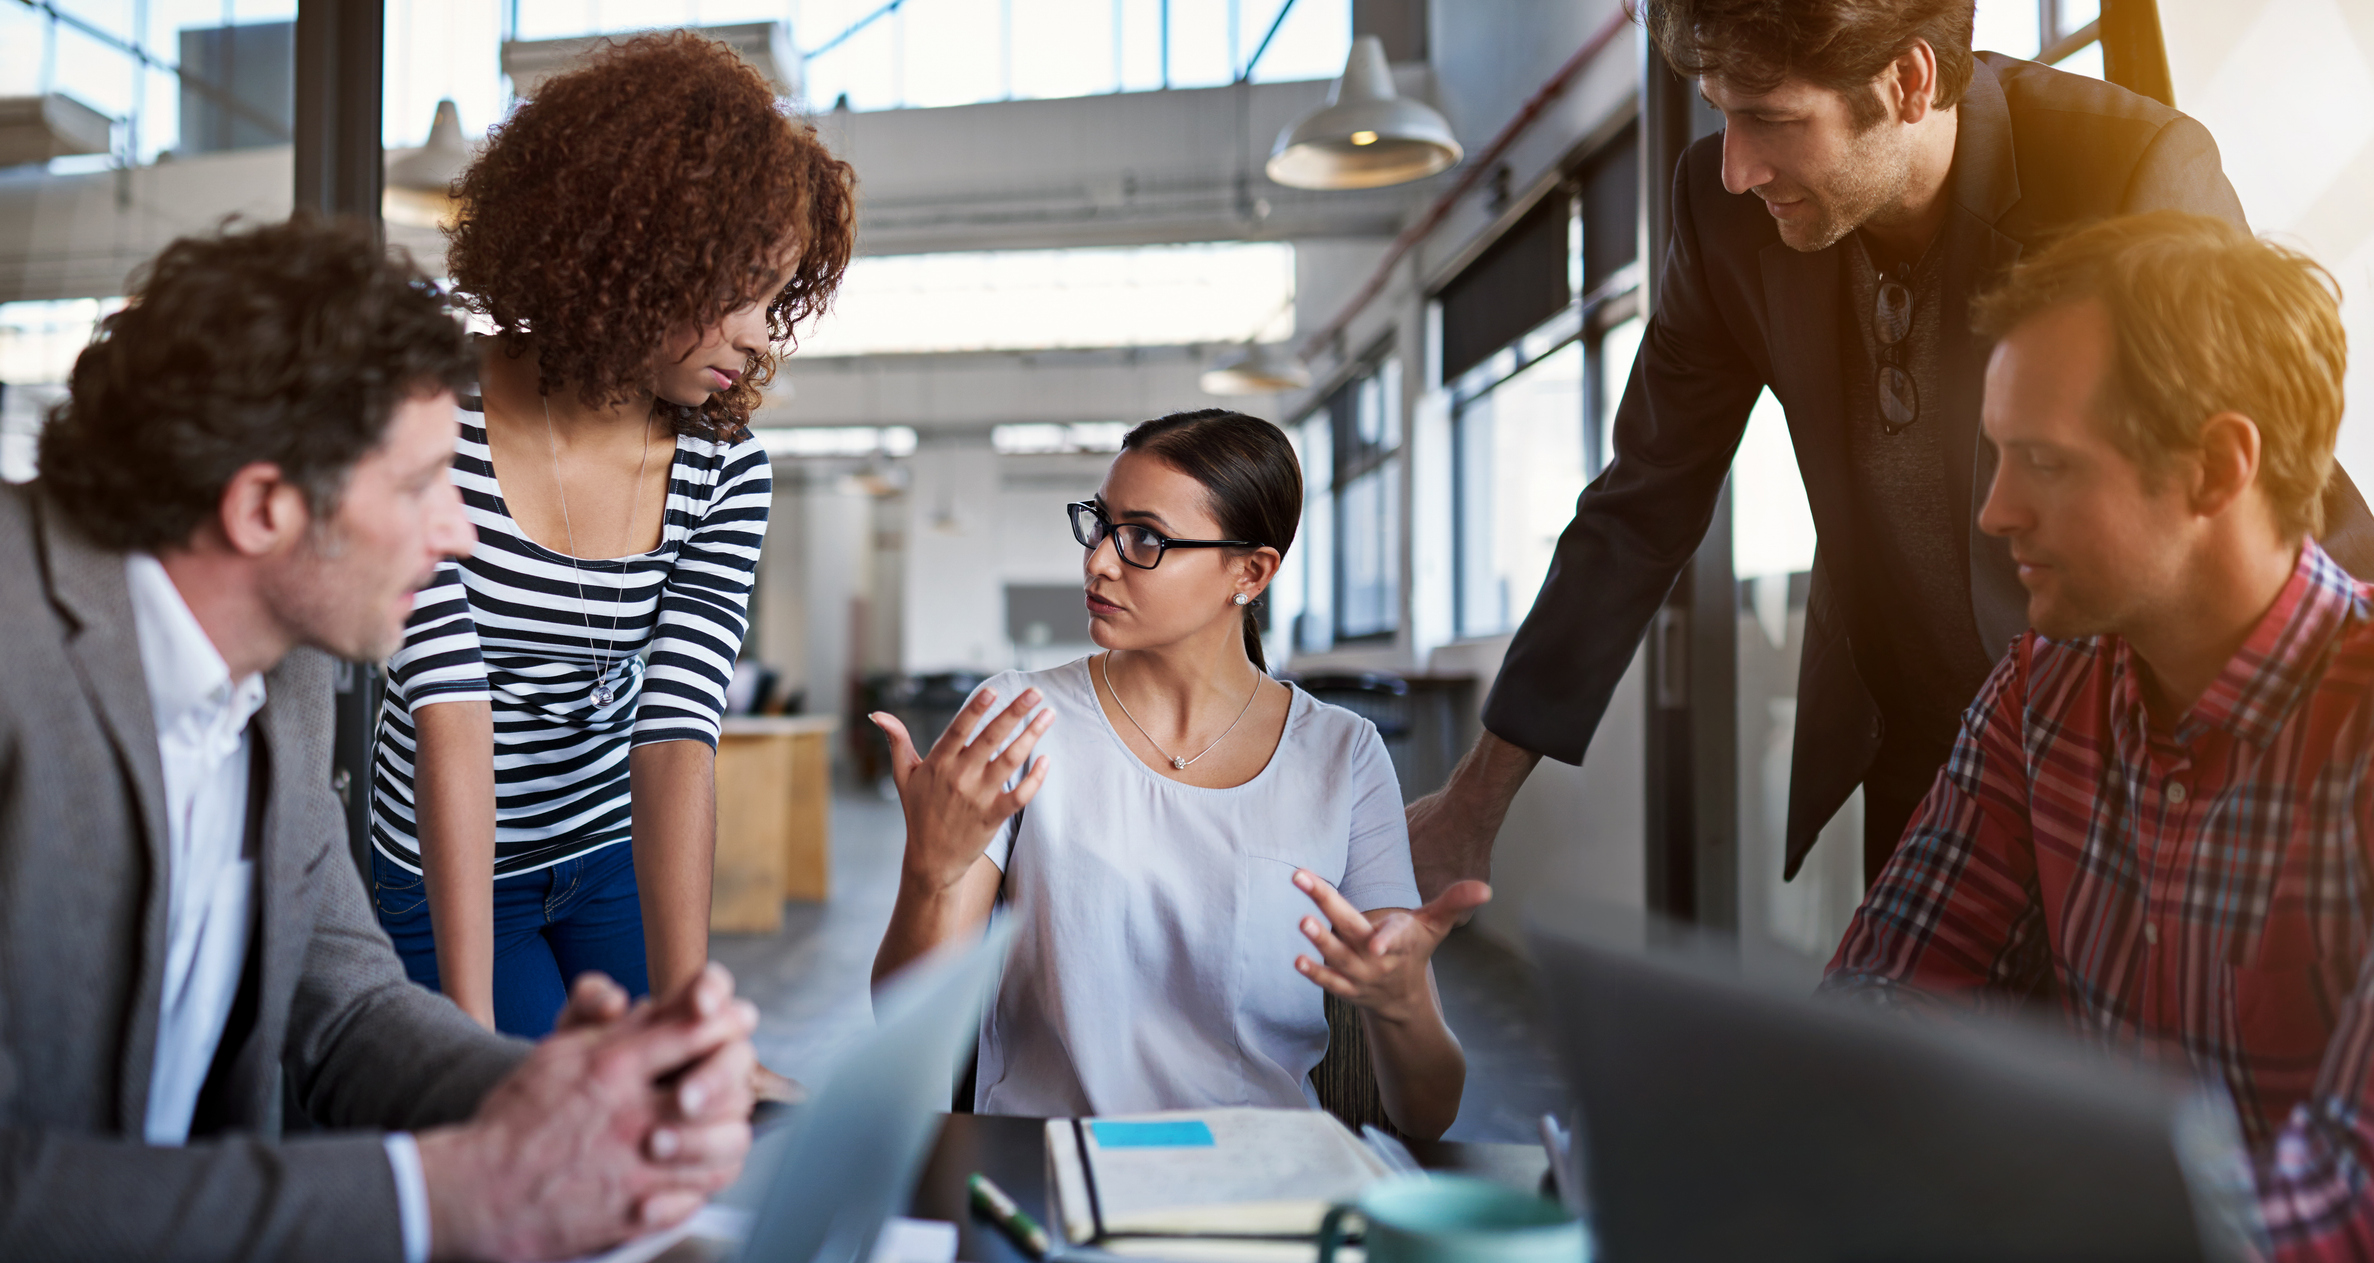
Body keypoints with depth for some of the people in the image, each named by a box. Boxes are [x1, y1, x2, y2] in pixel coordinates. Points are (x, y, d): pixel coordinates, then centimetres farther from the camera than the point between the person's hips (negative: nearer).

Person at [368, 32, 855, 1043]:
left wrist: (685, 1022, -33)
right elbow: (451, 715, -30)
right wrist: (473, 1026, -35)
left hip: (617, 855, 2)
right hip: (450, 874, -2)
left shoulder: (724, 470, -15)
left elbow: (678, 735, -23)